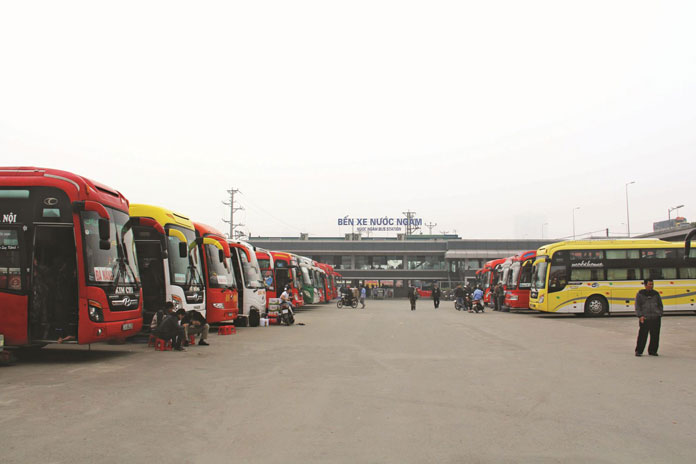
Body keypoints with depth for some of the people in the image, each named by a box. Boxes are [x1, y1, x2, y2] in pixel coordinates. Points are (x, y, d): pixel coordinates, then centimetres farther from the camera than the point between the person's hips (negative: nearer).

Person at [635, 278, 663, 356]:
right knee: (642, 335, -5)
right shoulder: (640, 294, 2)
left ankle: (652, 351, 18)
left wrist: (659, 314, 5)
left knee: (655, 335, 5)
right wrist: (640, 316, -9)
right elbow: (637, 306, 1)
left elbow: (660, 305, 17)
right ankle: (638, 351, 5)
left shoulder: (656, 293, 11)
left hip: (655, 318, 3)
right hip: (644, 319, -3)